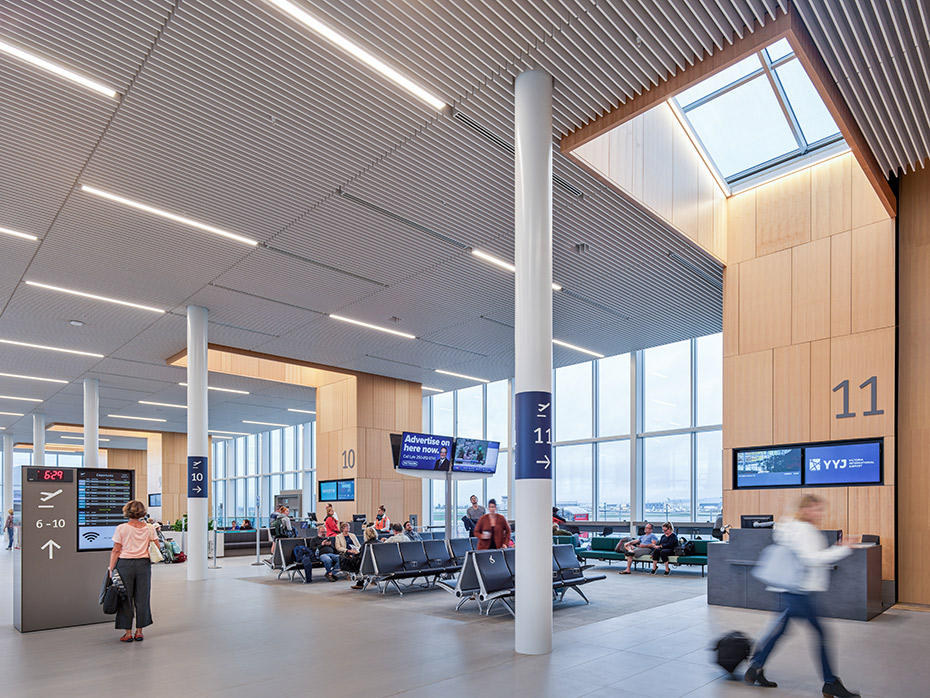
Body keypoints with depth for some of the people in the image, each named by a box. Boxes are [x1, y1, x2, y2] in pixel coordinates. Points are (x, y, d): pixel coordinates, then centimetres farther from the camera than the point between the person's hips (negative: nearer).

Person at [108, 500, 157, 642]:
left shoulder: (121, 529, -7)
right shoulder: (149, 529, 0)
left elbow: (116, 550, -5)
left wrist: (111, 568, 2)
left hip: (125, 564, -2)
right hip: (143, 564, 2)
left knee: (125, 598, 8)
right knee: (142, 598, 10)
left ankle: (128, 633, 13)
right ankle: (139, 631, 17)